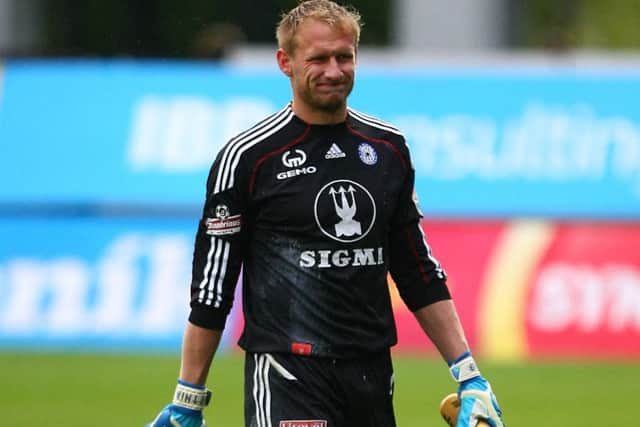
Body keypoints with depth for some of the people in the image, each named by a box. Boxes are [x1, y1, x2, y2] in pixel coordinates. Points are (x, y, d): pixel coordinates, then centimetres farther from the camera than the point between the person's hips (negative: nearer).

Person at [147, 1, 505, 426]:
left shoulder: (388, 147, 11)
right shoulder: (248, 157, -4)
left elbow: (419, 272, 17)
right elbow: (211, 288, -1)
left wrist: (469, 376, 12)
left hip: (372, 372, 5)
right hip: (286, 374, -5)